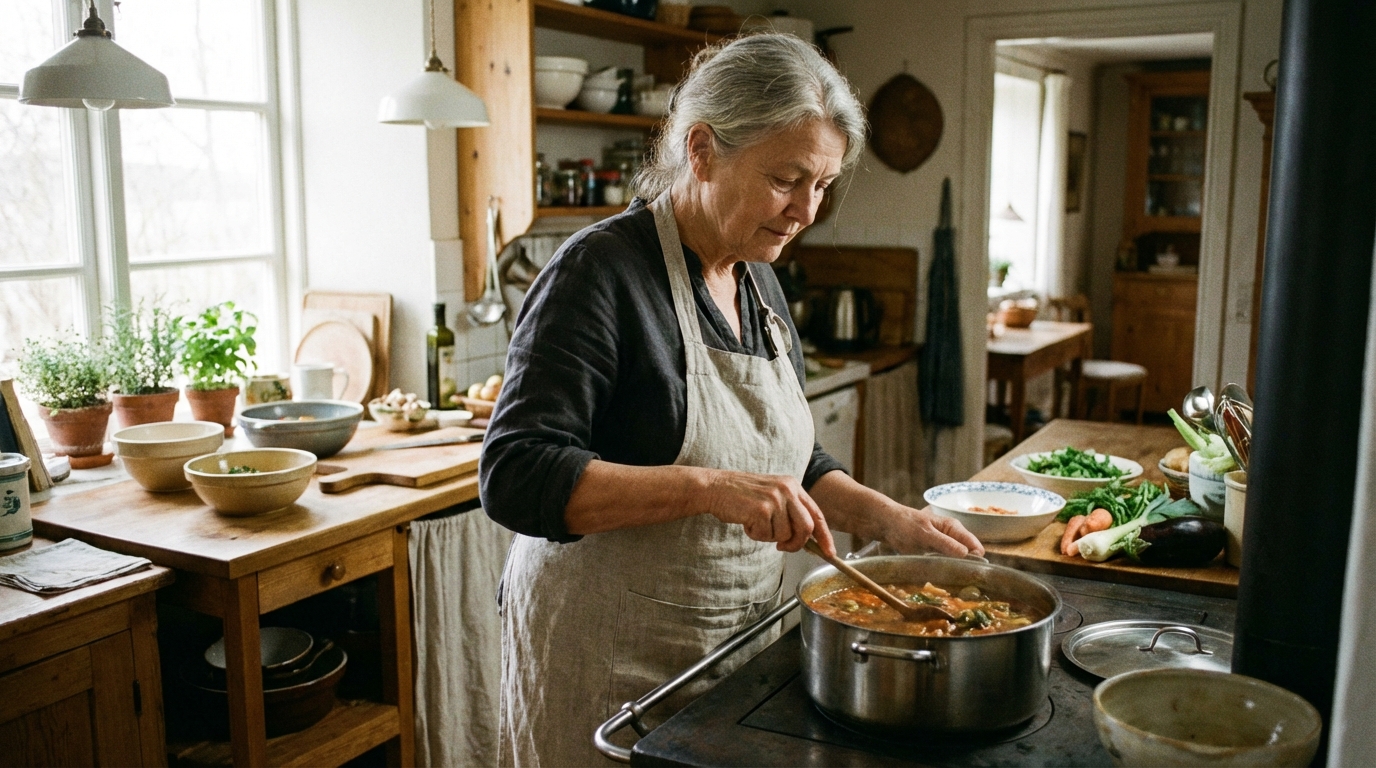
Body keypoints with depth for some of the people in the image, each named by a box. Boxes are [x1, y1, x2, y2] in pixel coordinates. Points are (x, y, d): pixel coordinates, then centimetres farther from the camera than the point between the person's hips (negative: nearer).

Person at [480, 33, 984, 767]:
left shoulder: (758, 281, 6)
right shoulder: (601, 270, -18)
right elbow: (515, 476, -25)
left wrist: (887, 519, 0)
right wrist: (707, 487, -34)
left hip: (739, 645, 7)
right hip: (611, 663, -7)